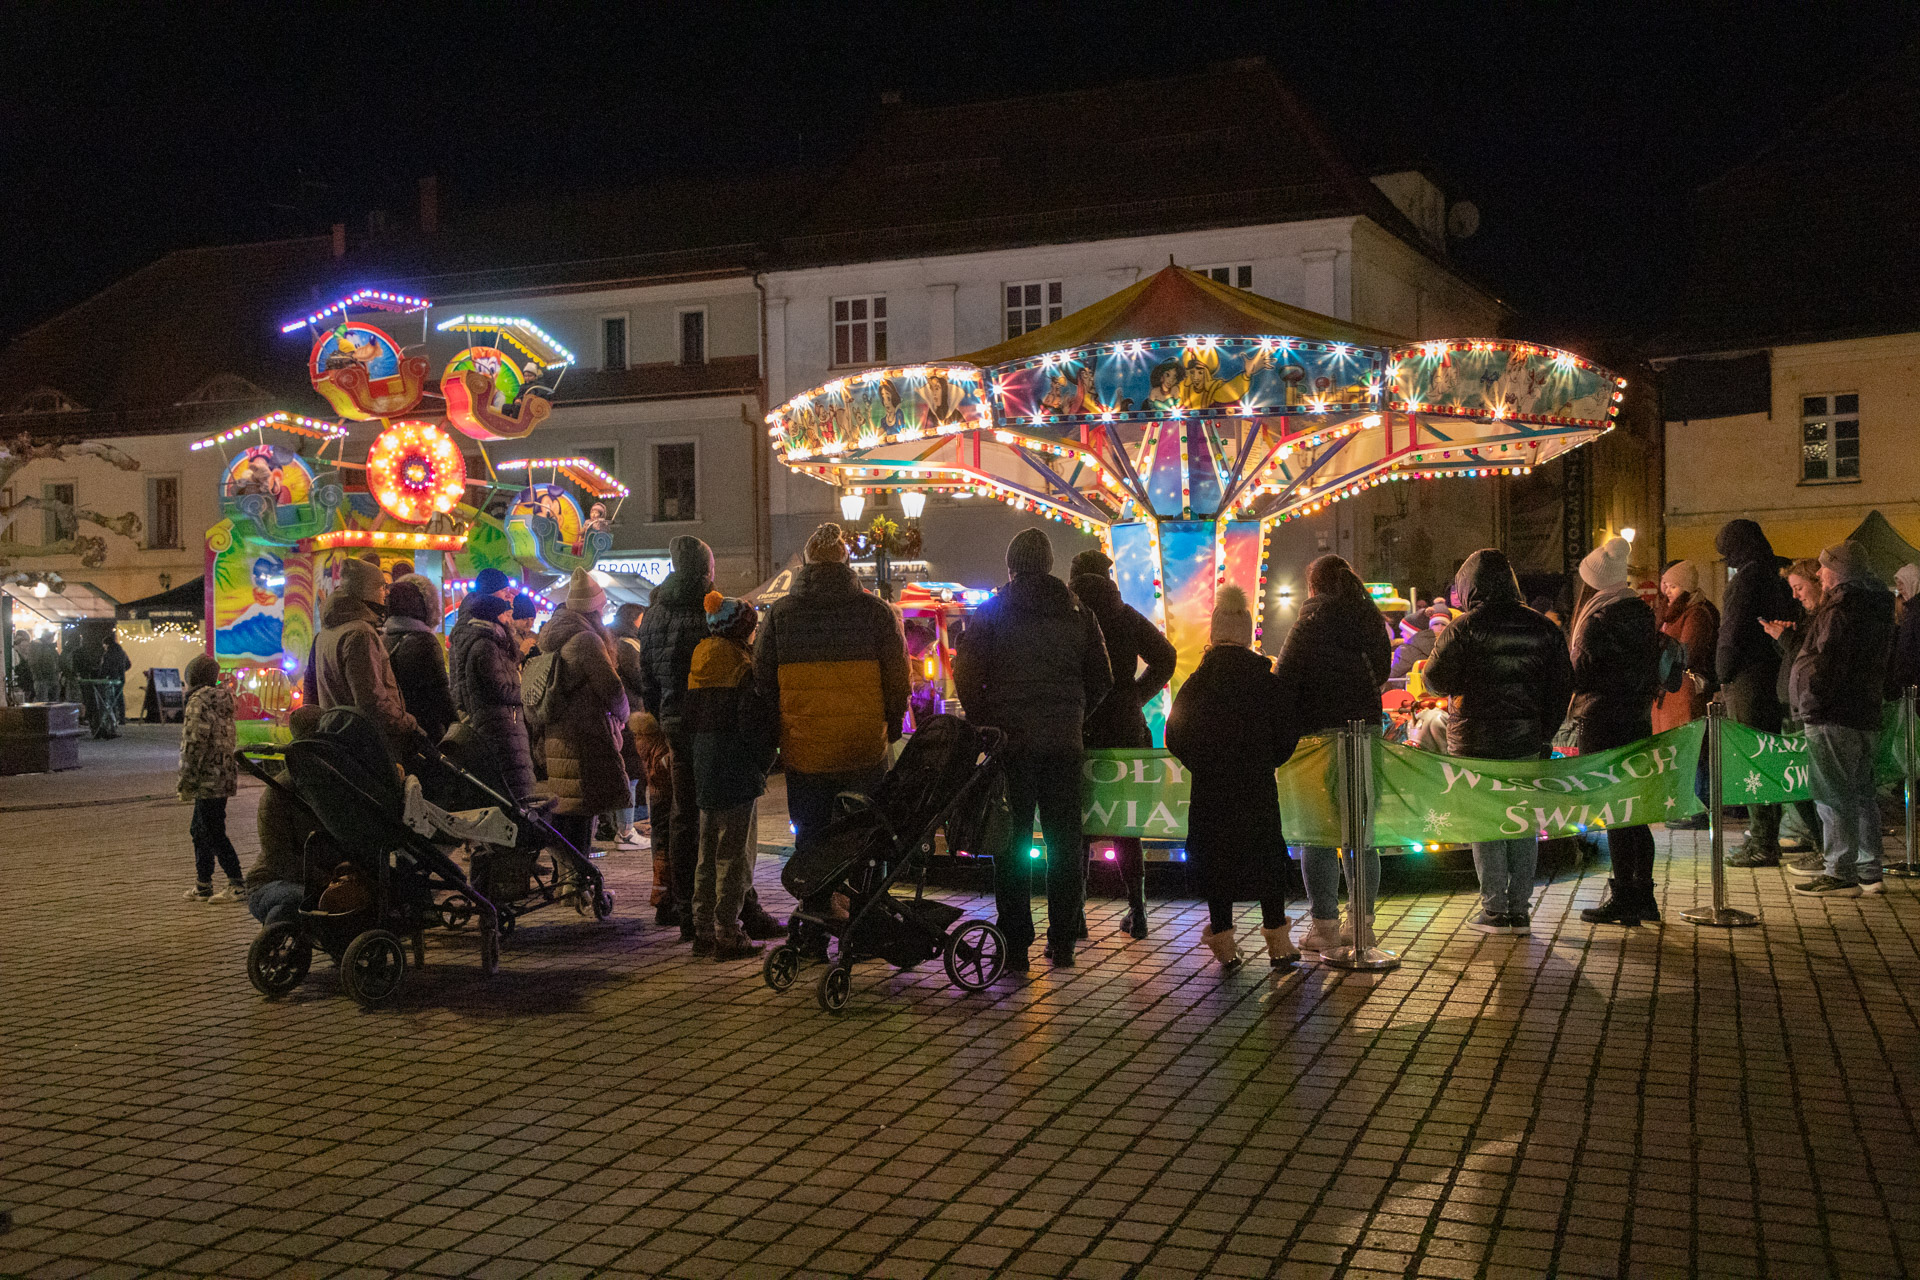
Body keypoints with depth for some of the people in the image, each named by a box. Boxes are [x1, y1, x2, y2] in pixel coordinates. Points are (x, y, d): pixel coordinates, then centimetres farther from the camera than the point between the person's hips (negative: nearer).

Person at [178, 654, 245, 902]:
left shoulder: (198, 702, -14)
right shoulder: (222, 699, 14)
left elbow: (195, 744, -19)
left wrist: (187, 782, -14)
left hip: (208, 779, -10)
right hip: (224, 777, 10)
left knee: (213, 833, -4)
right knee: (199, 831, 17)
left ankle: (238, 885, -3)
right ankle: (202, 886, 23)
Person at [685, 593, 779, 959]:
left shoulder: (698, 665, 9)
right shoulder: (742, 667, -13)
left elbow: (688, 720, 13)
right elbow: (754, 724, -17)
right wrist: (763, 763, -3)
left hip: (704, 771, 7)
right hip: (736, 773, -7)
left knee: (708, 853, 15)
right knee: (734, 855, -1)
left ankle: (703, 930, 20)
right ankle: (727, 934, 1)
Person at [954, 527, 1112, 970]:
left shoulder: (991, 613, -2)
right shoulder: (1078, 613, 5)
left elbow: (966, 676, -5)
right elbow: (1101, 680, 7)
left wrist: (986, 725, 7)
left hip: (1010, 740, -2)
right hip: (1064, 743, 2)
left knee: (1011, 845, 4)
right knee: (1065, 844, 10)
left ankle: (1016, 946, 3)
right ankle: (1062, 943, 13)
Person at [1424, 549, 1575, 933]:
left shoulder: (1464, 628, -10)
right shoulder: (1542, 627, 4)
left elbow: (1436, 678, -8)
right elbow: (1563, 684, 7)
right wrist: (1545, 733, 14)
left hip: (1476, 743, -4)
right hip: (1527, 742, 4)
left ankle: (1495, 910, 5)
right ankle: (1520, 909, 12)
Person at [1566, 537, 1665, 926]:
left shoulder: (1596, 620, -16)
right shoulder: (1642, 613, 7)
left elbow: (1582, 674, -14)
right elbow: (1654, 668, 14)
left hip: (1602, 722, -7)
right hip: (1638, 719, 7)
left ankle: (1623, 897, 1)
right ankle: (1642, 896, 18)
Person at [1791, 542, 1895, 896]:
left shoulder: (1841, 607, -14)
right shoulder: (1877, 605, 16)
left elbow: (1826, 661, -21)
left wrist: (1810, 700, -16)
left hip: (1832, 714, -10)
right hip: (1866, 713, 10)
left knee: (1833, 794, -7)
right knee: (1861, 793, 14)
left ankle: (1841, 874, -7)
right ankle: (1869, 871, 18)